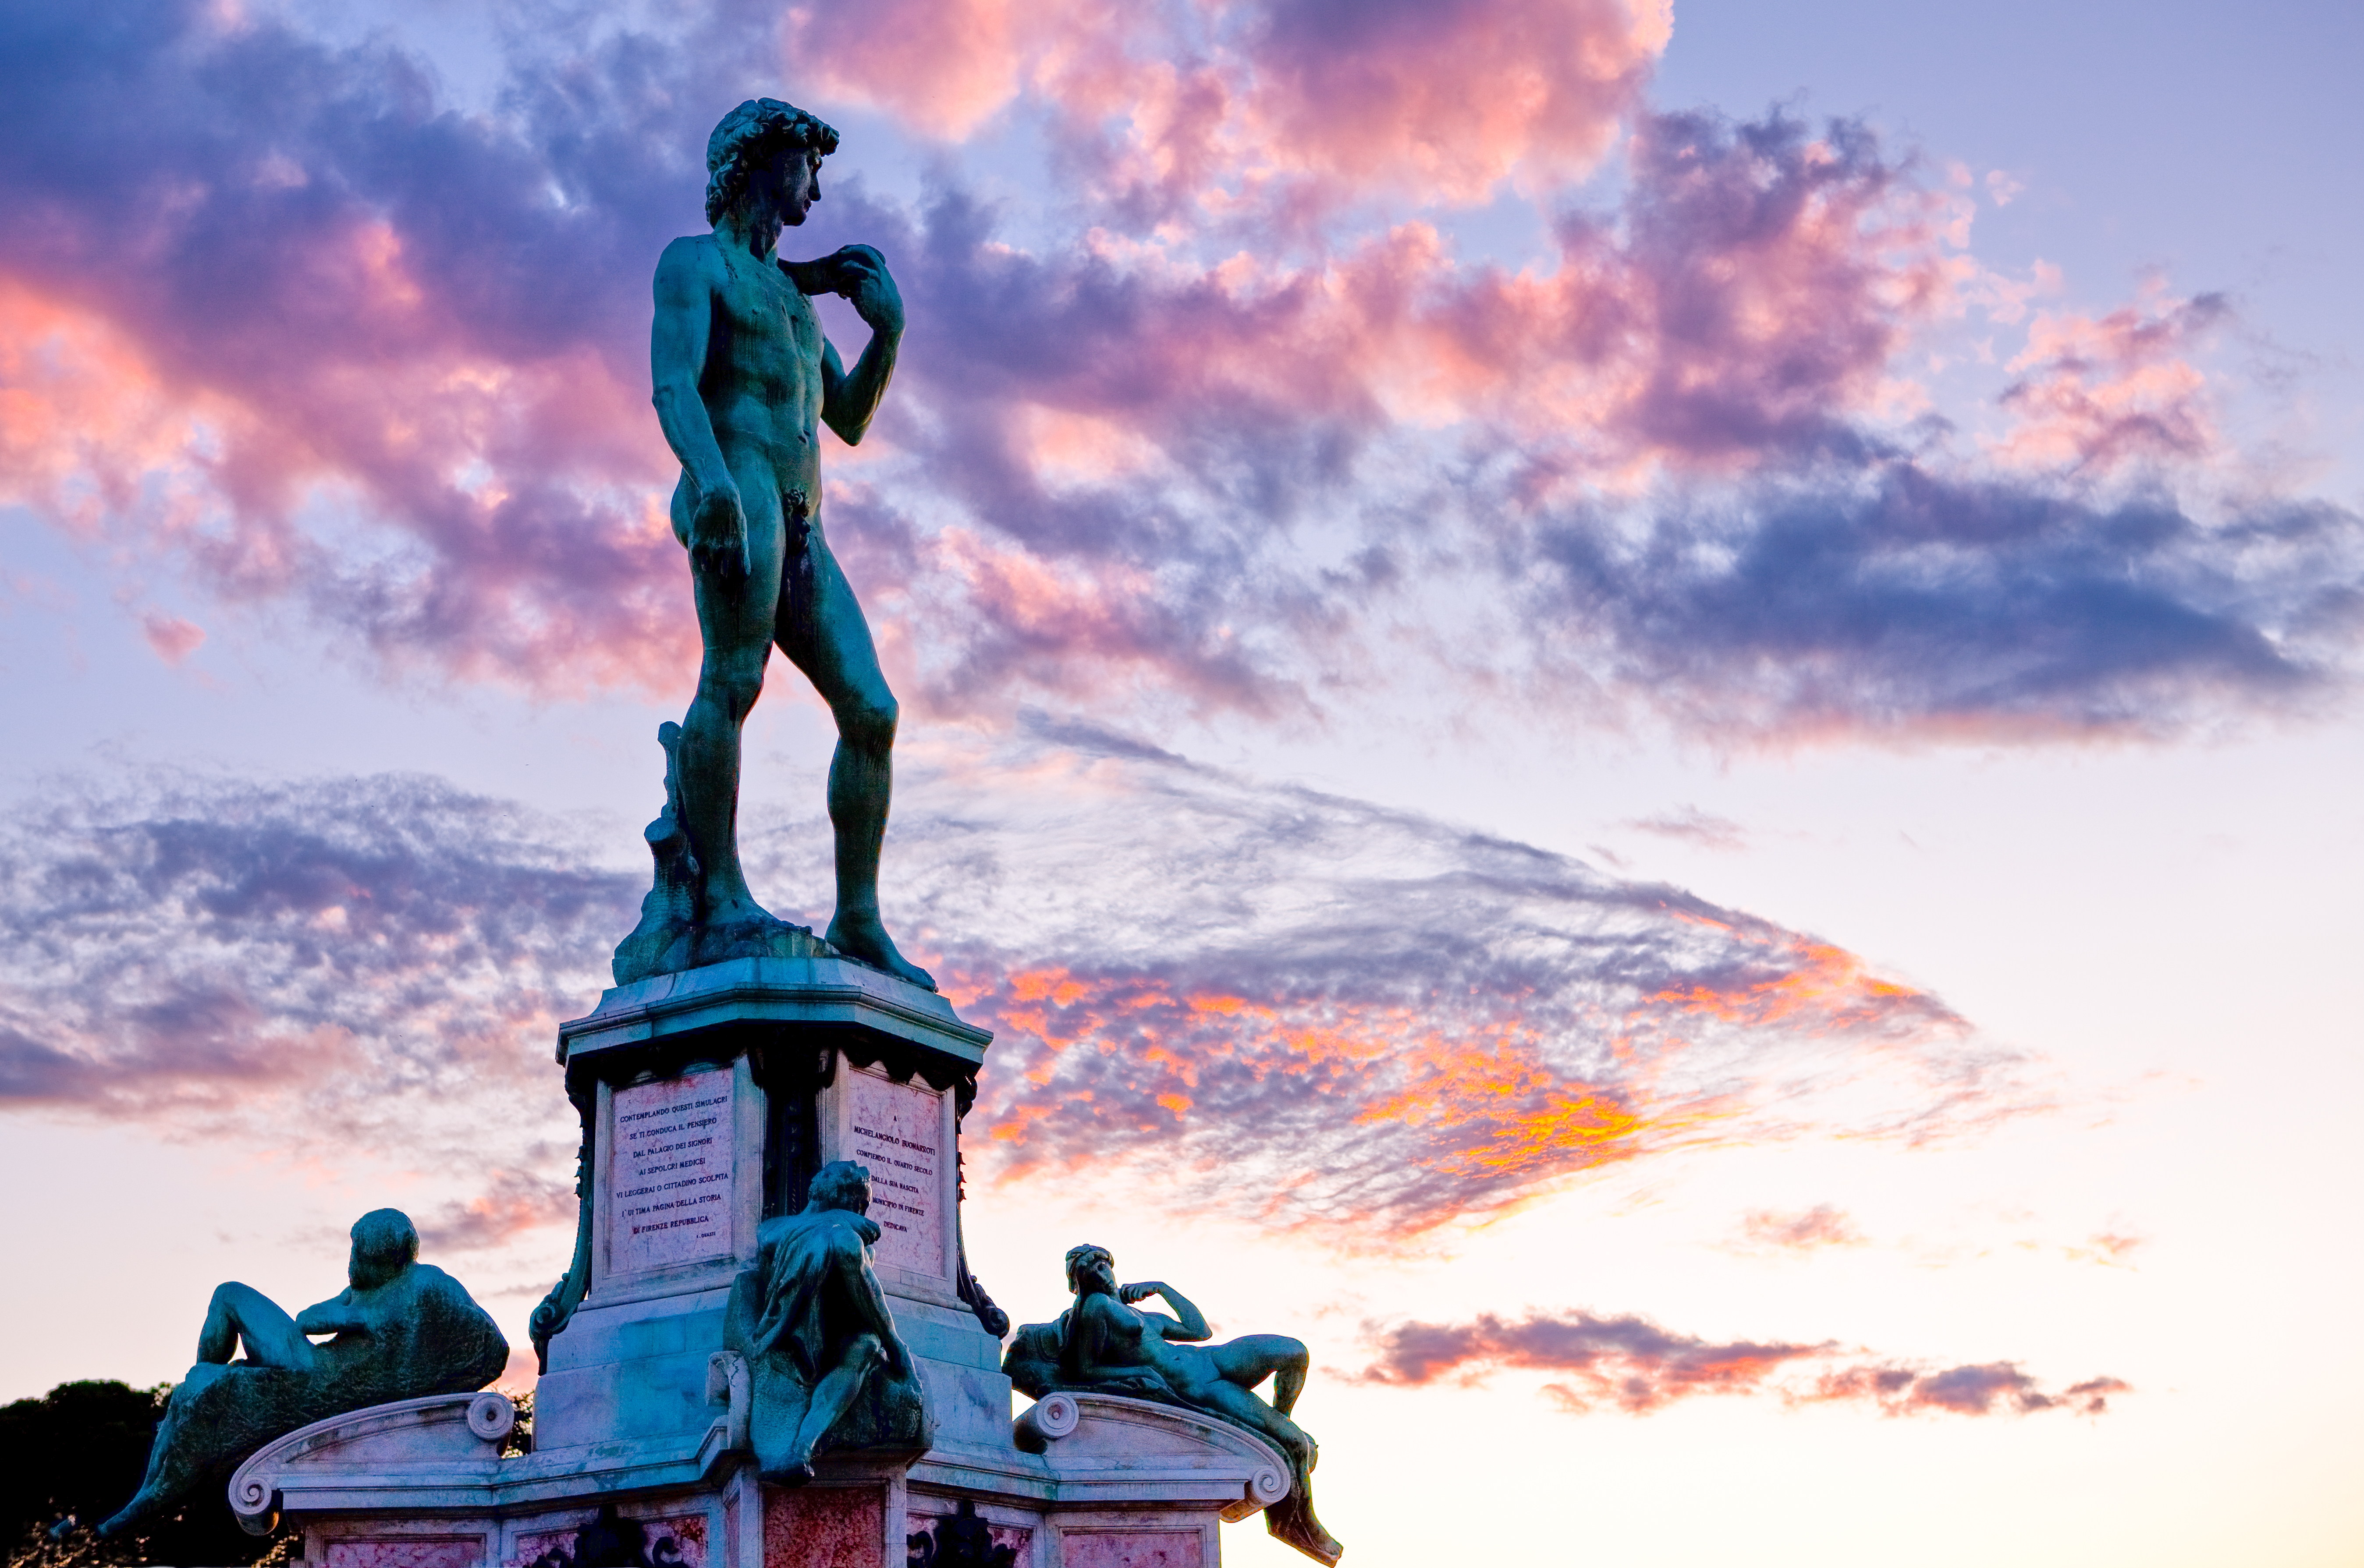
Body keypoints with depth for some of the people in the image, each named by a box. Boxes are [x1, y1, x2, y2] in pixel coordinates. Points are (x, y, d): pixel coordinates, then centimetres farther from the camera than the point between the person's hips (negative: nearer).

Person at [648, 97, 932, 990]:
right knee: (734, 679, -24)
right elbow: (673, 385, -8)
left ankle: (859, 920, -2)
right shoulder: (695, 261, 10)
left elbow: (850, 421, 30)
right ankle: (720, 901, -31)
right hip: (737, 498, -8)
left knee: (870, 710, -3)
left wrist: (888, 329, 14)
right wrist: (713, 481, -27)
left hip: (801, 533, 8)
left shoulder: (790, 290, 34)